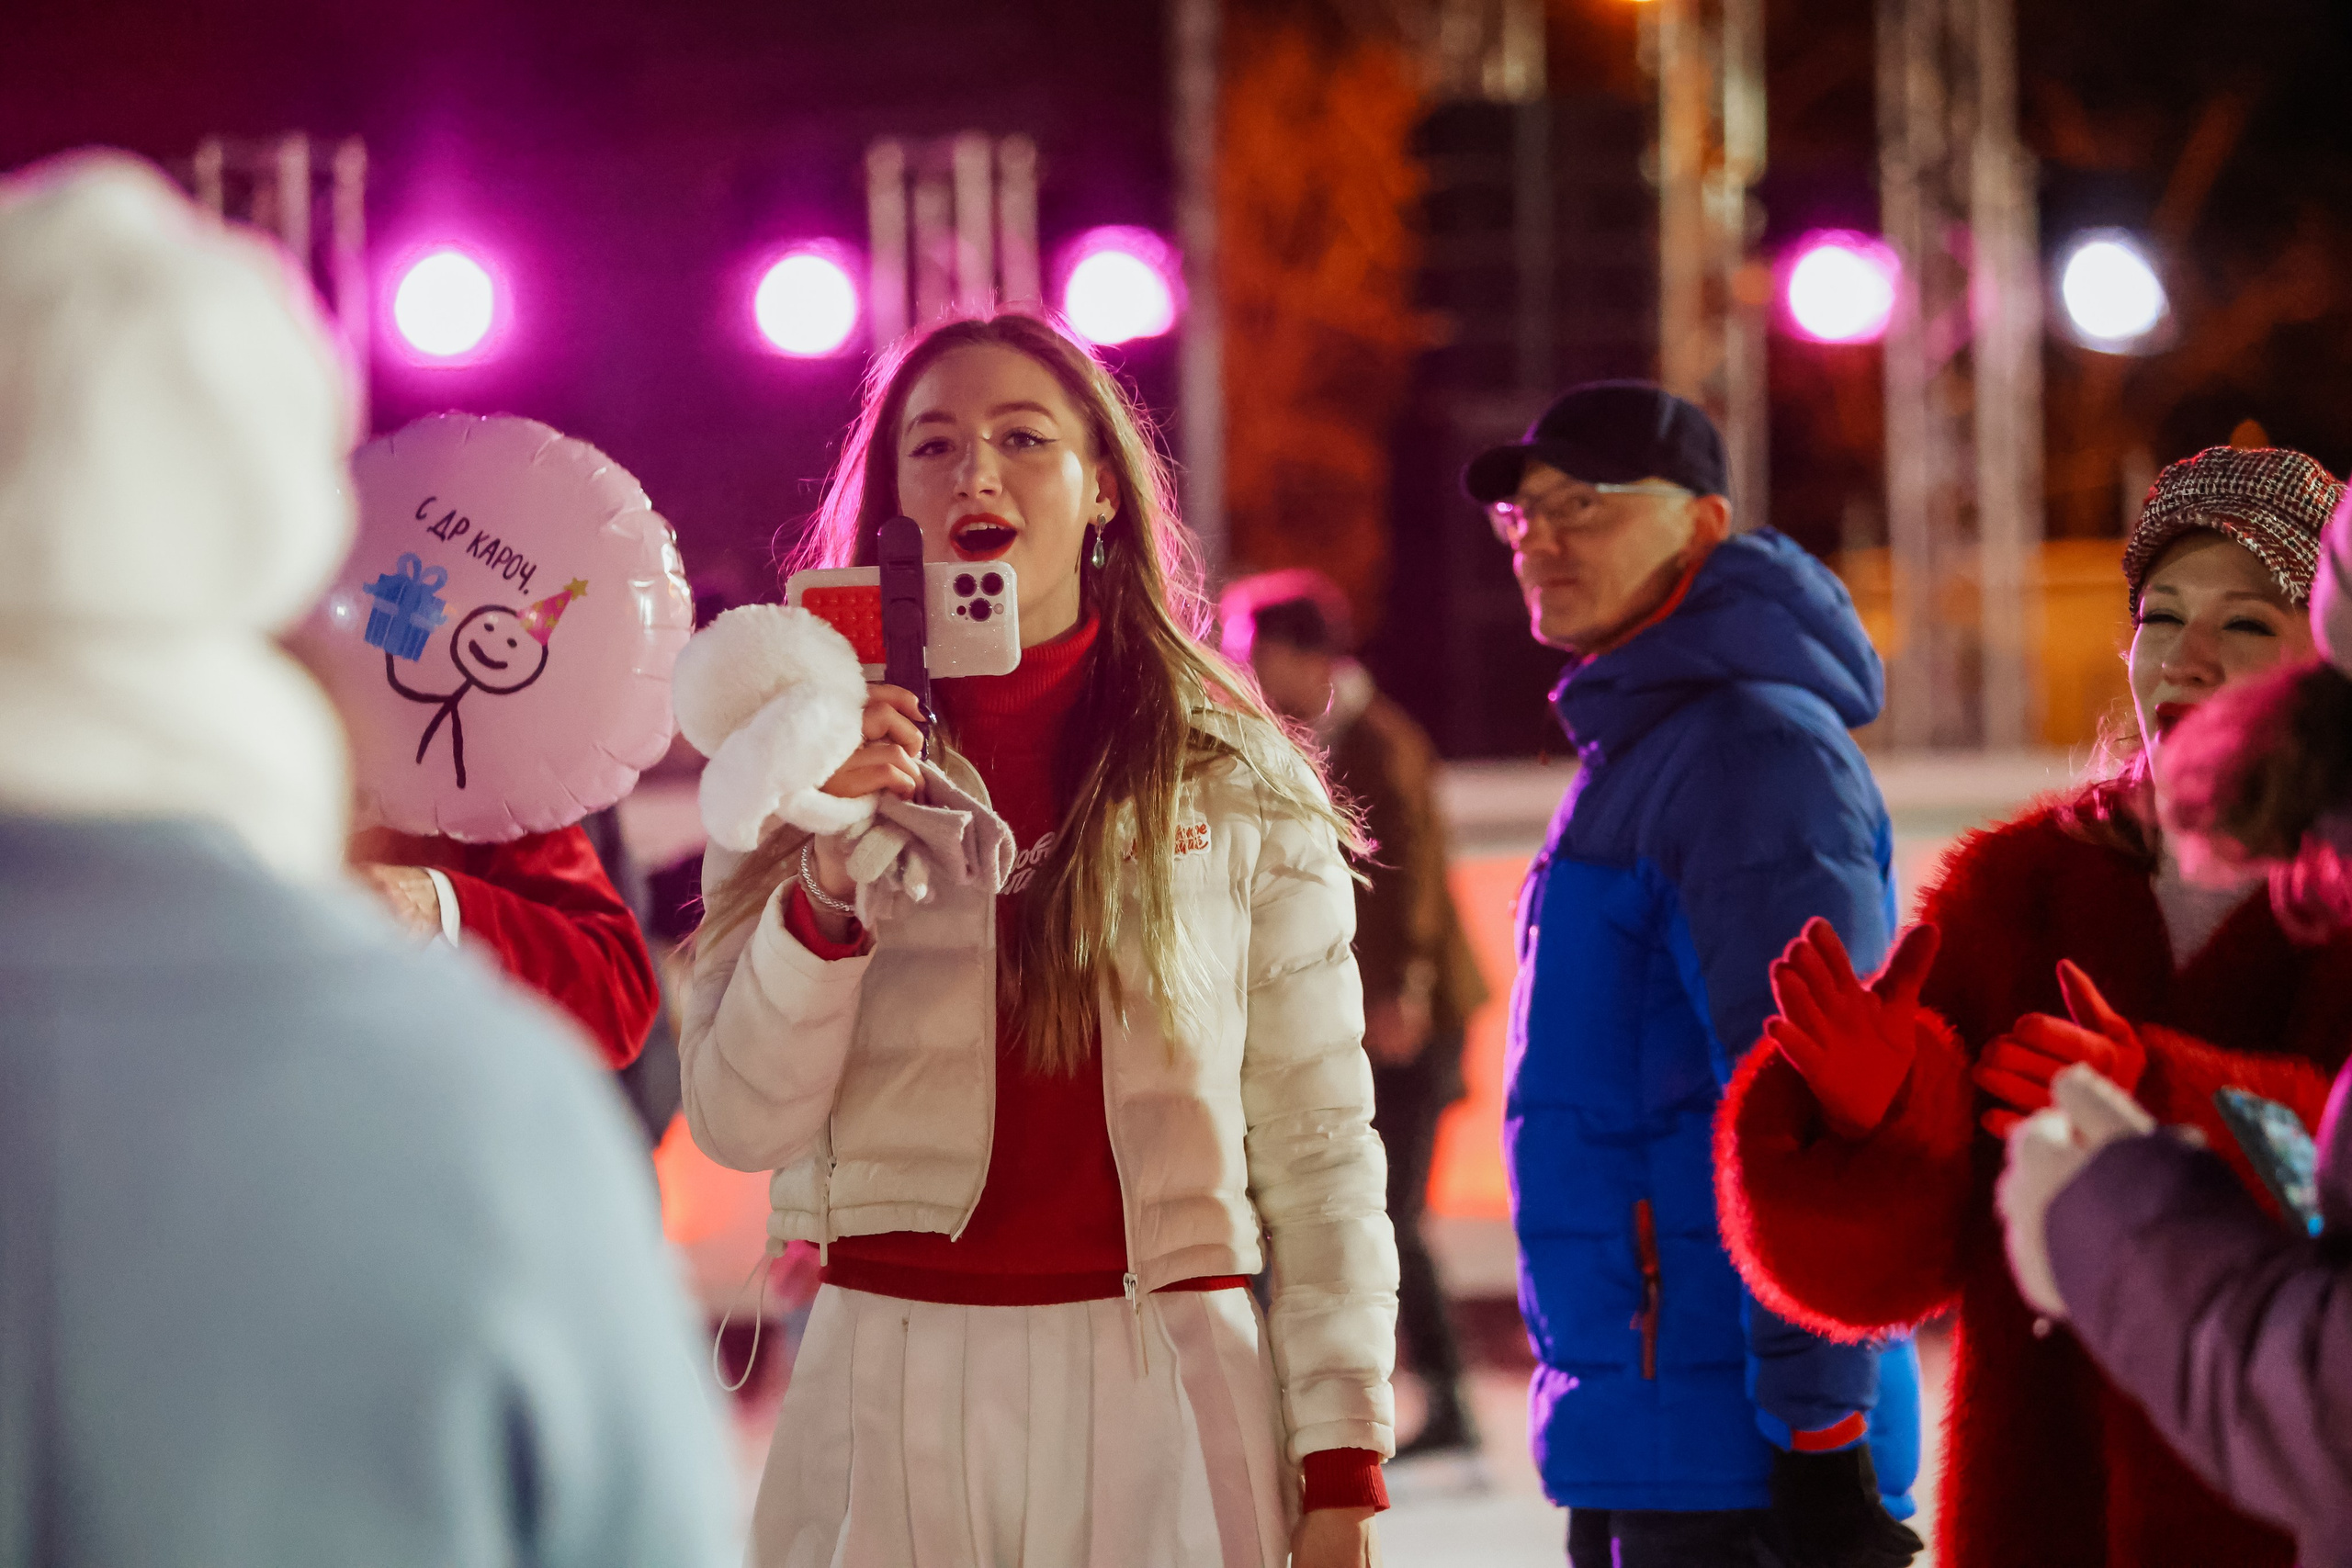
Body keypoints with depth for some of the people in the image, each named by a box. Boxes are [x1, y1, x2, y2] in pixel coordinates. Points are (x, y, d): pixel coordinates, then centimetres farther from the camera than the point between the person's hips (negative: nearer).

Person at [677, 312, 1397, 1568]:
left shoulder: (1240, 785, 4)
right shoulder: (811, 765, 7)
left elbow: (1317, 1146, 4)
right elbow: (740, 1125, -1)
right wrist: (828, 884, -15)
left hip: (1162, 1385, 0)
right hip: (891, 1400, 0)